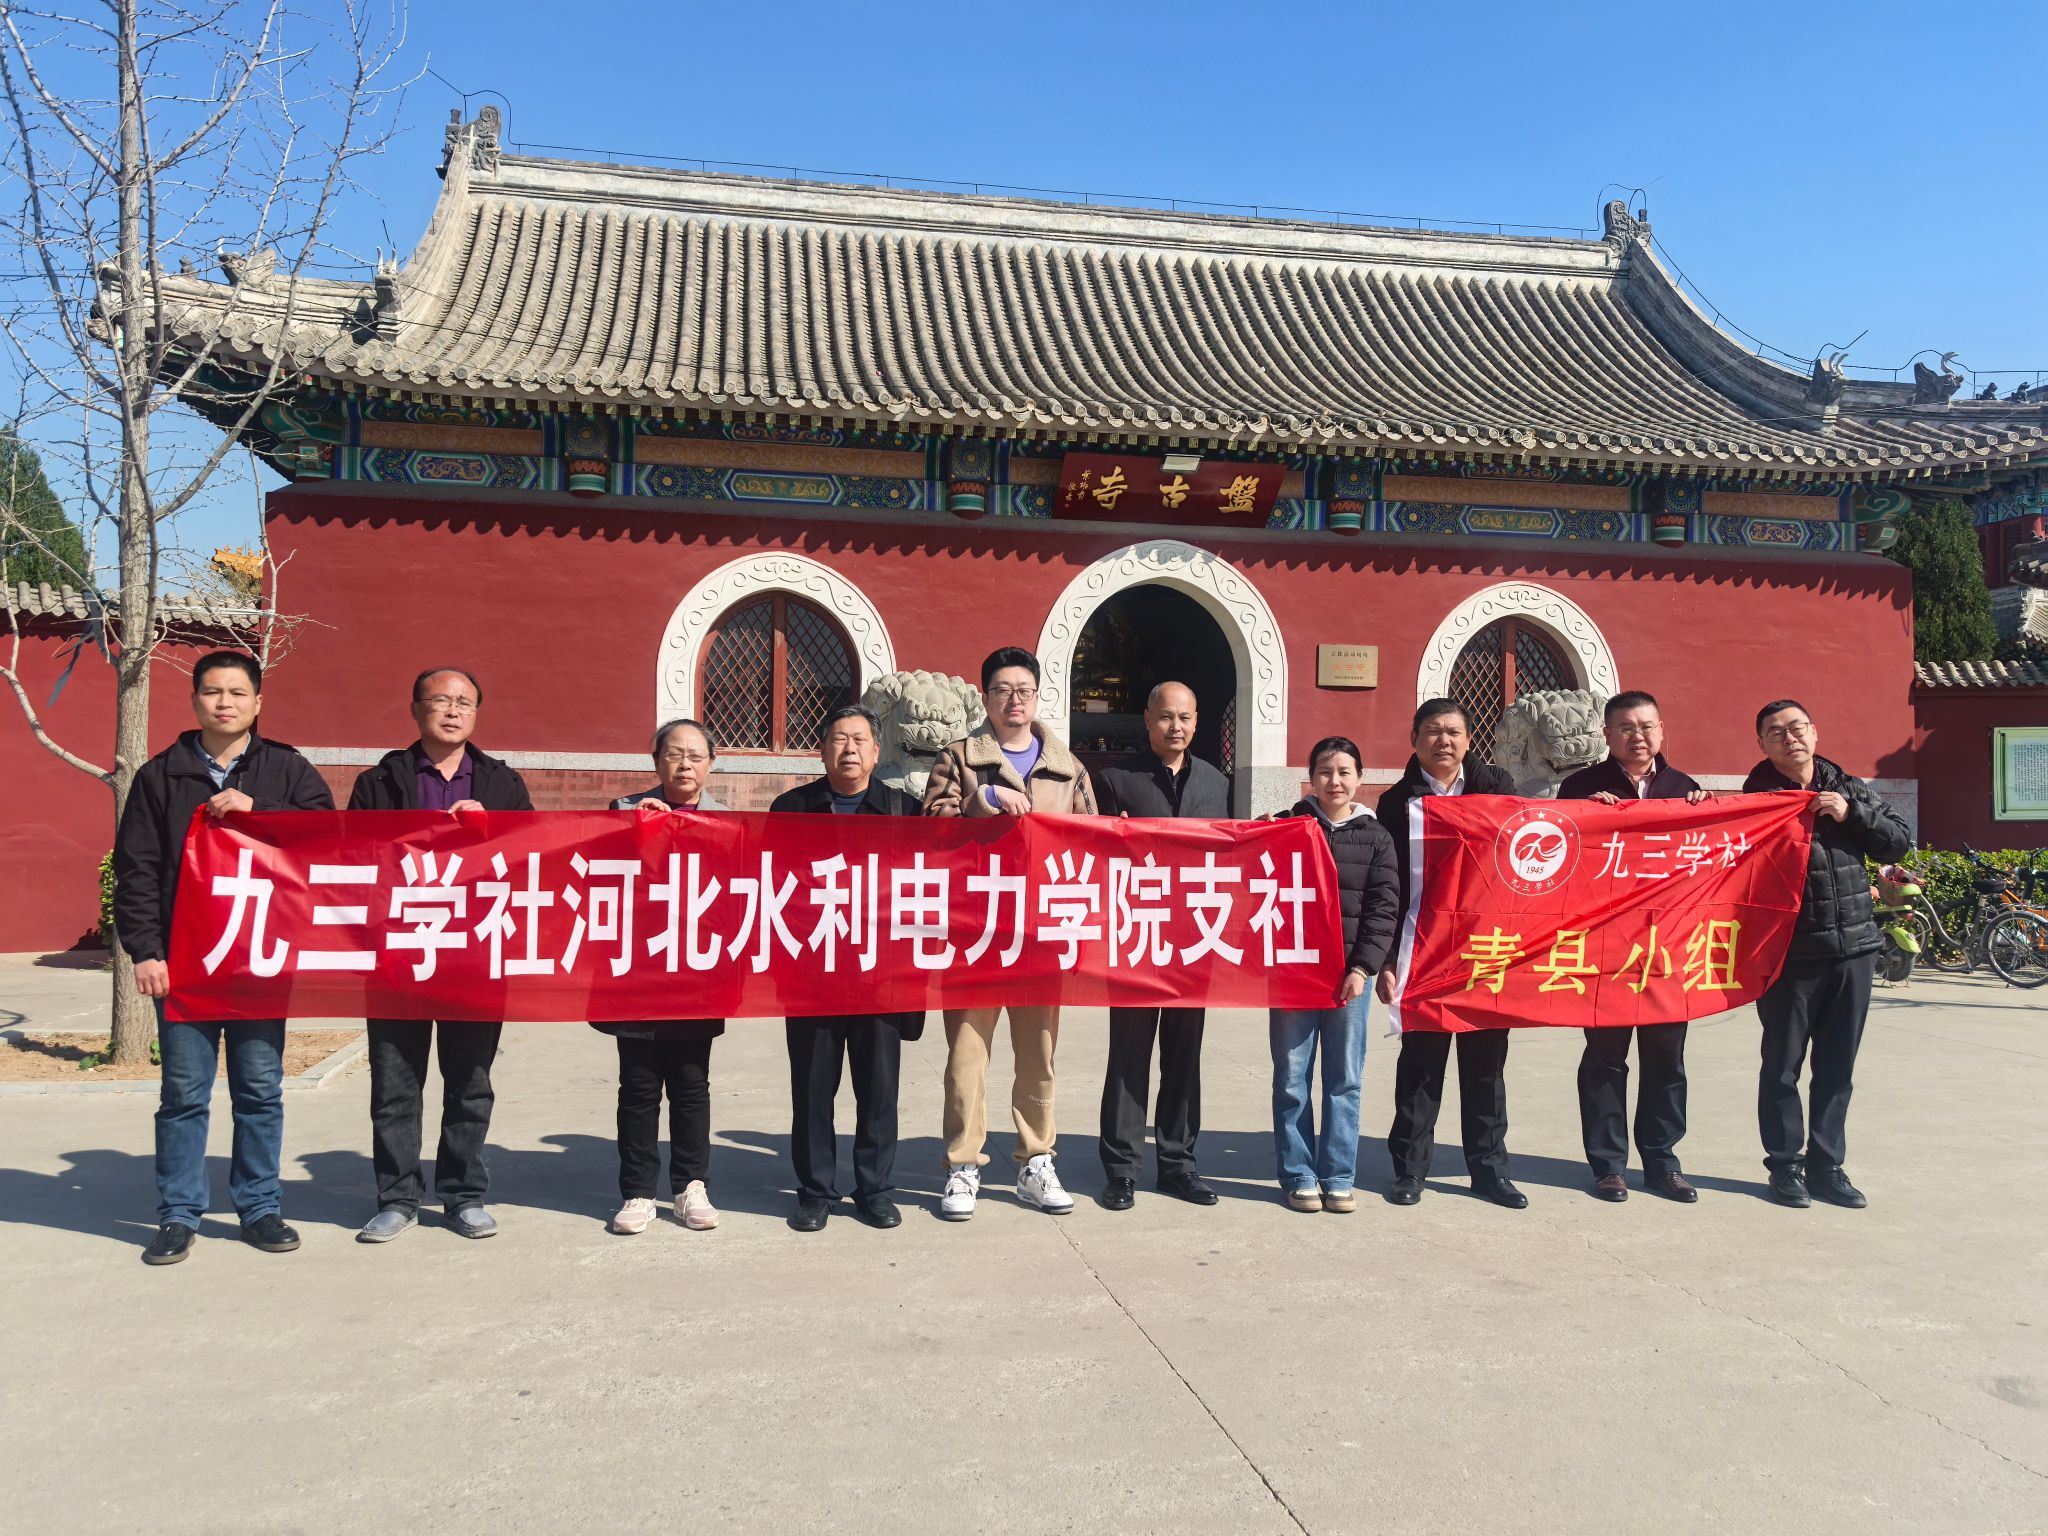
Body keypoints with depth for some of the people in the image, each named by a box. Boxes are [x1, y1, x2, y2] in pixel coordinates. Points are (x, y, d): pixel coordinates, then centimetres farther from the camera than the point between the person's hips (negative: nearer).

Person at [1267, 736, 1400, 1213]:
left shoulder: (1375, 837, 6)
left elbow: (1384, 908, 2)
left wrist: (1362, 967, -7)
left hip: (1351, 973, 1)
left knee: (1344, 1080, 6)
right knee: (1292, 1080, 4)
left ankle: (1338, 1178, 15)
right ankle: (1298, 1176, 13)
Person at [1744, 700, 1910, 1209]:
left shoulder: (1849, 790, 9)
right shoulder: (1757, 798, -3)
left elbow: (1900, 842, 7)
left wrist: (1852, 814, -6)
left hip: (1853, 948, 4)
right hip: (1789, 953, -4)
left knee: (1836, 1069, 11)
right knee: (1782, 1067, 5)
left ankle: (1826, 1166, 22)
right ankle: (1785, 1166, 16)